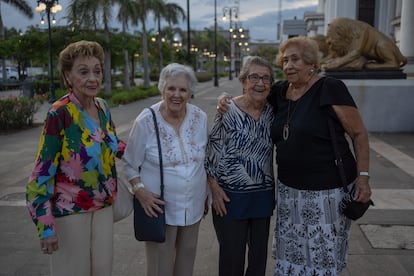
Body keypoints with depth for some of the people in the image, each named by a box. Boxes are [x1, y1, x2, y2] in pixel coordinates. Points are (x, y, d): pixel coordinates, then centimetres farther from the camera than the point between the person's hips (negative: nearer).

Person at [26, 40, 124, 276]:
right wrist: (46, 226, -17)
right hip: (71, 208, -6)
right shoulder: (59, 113, -19)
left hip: (103, 205, 6)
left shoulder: (103, 107, 1)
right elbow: (43, 171, -17)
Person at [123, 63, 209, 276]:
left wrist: (205, 197, 12)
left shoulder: (200, 118, -3)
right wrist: (140, 191, -21)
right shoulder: (146, 121, -14)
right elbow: (130, 165, -6)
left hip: (193, 207, 4)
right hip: (159, 206, -3)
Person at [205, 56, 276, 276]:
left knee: (260, 254, 16)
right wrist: (215, 188, -12)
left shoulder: (271, 112, 1)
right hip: (231, 195, -4)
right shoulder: (228, 111, -13)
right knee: (232, 257, 7)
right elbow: (211, 151, -8)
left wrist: (275, 187, 9)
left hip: (264, 194, 5)